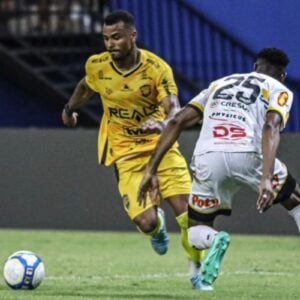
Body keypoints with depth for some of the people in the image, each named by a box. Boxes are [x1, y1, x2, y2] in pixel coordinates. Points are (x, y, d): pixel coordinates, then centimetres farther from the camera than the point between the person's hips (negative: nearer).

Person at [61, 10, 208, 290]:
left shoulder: (157, 68, -14)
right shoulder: (96, 66, -5)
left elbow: (174, 110, -22)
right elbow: (86, 86, 19)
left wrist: (162, 123, -44)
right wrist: (70, 108, 35)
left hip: (161, 146, -1)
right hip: (126, 154, 1)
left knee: (187, 212, -12)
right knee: (146, 222, -17)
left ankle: (196, 267, 14)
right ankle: (157, 225, 24)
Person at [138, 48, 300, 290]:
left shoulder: (220, 84, 31)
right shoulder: (279, 90, 19)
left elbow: (177, 122, 19)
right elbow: (270, 127, -4)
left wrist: (151, 170, 18)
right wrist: (266, 178, -17)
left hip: (207, 159, 2)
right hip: (248, 156, -2)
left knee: (197, 230, 21)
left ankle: (213, 240, -16)